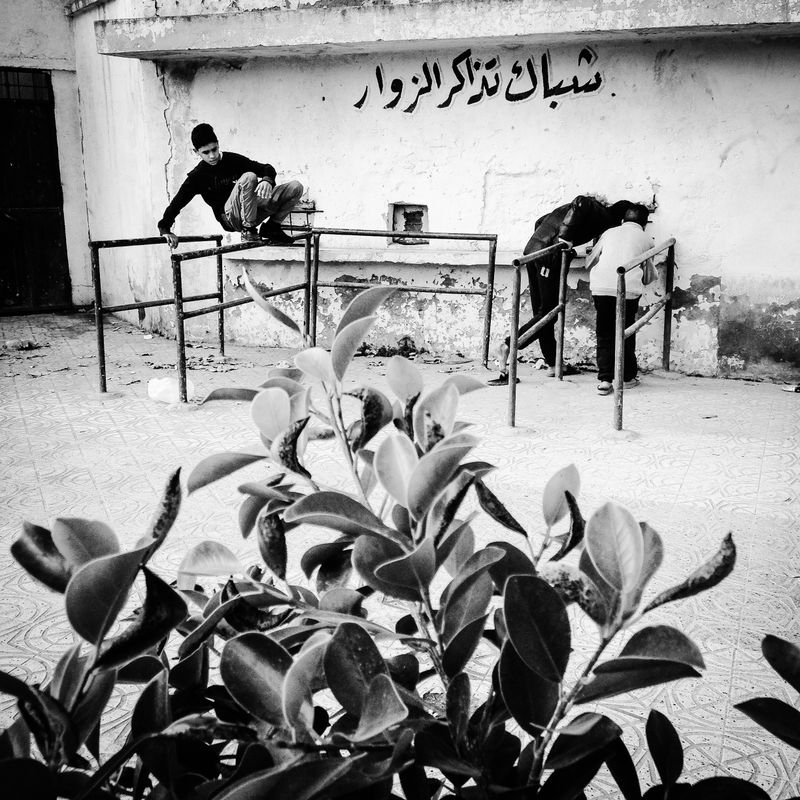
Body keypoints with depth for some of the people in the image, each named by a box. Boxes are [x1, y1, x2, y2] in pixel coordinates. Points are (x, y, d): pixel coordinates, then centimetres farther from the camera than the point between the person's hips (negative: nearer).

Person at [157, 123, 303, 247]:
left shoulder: (234, 160, 6)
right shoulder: (197, 176, -1)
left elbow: (267, 169, 6)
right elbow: (176, 204, -5)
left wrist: (267, 180, -19)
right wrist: (165, 229, -20)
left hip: (253, 208, 4)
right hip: (230, 217, -4)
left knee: (296, 187, -10)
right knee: (248, 177, -33)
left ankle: (271, 227, 2)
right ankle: (248, 230, -22)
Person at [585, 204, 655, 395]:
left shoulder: (609, 233, 23)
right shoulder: (645, 239, 19)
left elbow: (589, 262, 30)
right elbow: (649, 277, 24)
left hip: (601, 287, 1)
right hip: (628, 289, -1)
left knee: (604, 335, 8)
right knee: (626, 334, 15)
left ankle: (604, 380, 1)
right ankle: (628, 377, 25)